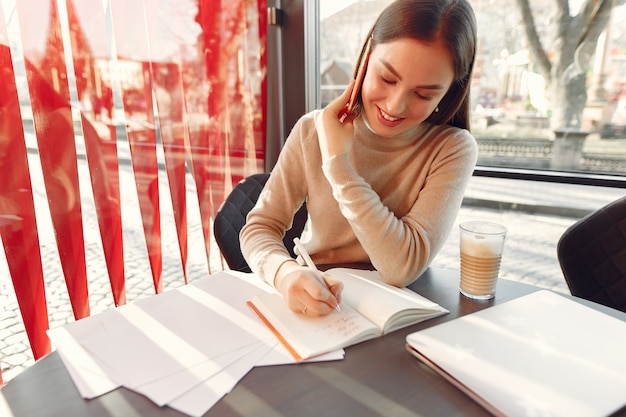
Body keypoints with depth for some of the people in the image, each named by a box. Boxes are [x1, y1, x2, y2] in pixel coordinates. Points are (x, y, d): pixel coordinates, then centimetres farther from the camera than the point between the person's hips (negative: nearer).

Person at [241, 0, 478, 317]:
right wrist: (285, 272, -29)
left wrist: (337, 161, -21)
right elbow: (260, 226, -7)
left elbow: (402, 268, -21)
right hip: (313, 308, 2)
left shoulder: (453, 149, -12)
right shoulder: (313, 131, -6)